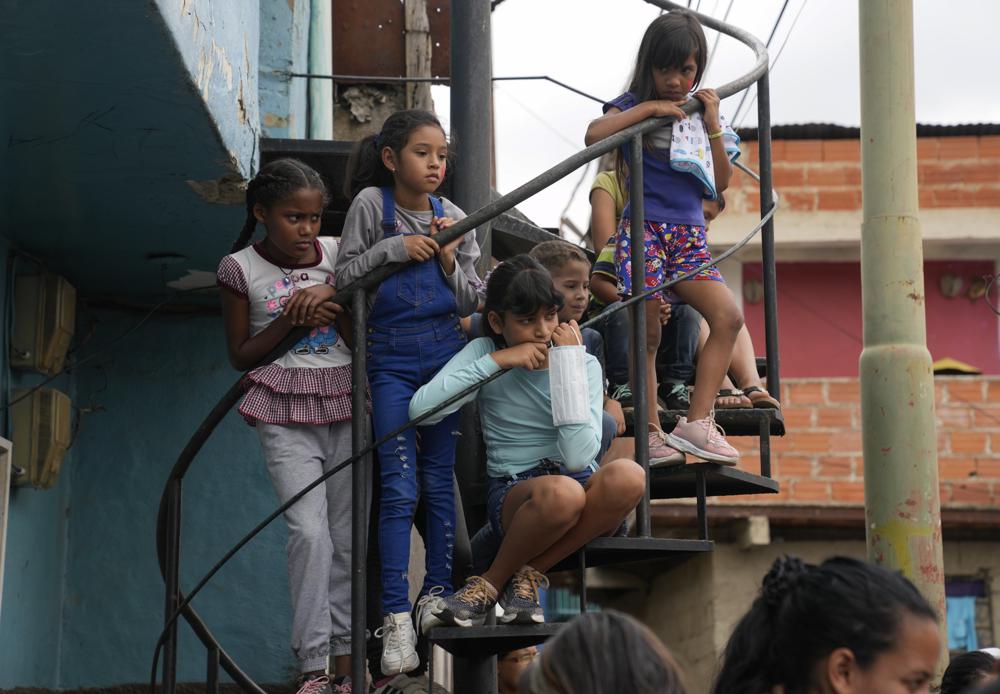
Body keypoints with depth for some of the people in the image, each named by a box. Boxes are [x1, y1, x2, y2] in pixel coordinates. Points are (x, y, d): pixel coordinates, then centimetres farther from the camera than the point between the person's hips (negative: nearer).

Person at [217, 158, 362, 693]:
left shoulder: (337, 255, 6)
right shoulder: (241, 269, -1)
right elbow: (240, 355, 2)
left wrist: (329, 298, -11)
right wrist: (288, 321, -12)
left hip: (345, 403, 3)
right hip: (286, 413, -3)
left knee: (349, 535, 2)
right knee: (309, 529, -17)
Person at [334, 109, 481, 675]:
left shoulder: (454, 219, 4)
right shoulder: (372, 204, -3)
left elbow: (471, 302, 6)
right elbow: (345, 275, -4)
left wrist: (449, 260, -11)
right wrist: (393, 248, -16)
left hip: (444, 353, 3)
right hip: (389, 358, -3)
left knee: (440, 481, 7)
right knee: (399, 488, -7)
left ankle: (436, 596, 17)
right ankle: (396, 617, -6)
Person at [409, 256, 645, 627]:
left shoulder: (585, 366, 3)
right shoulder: (485, 352, 2)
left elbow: (577, 457, -13)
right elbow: (421, 409, -16)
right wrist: (498, 361, -16)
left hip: (581, 487, 3)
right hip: (513, 495, -3)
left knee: (627, 475, -33)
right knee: (560, 493, -40)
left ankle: (511, 578, -18)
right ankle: (524, 578, -9)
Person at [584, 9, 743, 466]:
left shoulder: (700, 112, 15)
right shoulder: (634, 104, 3)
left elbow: (720, 184, 11)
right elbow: (594, 135, -19)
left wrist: (713, 127, 2)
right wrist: (648, 109, -14)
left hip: (690, 235, 4)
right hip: (643, 228, -4)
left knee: (728, 317, -14)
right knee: (647, 336, -6)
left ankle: (696, 422, -13)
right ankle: (652, 436, 1)